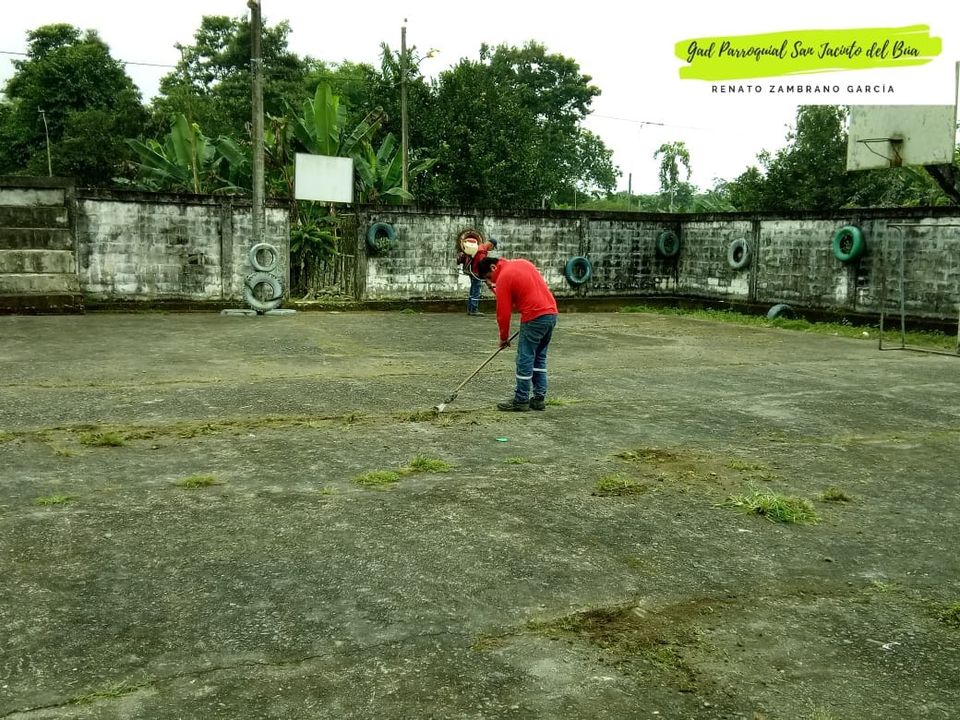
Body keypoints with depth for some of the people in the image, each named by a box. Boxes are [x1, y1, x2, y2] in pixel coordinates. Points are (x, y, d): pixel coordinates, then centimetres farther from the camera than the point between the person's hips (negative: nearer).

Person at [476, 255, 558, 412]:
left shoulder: (503, 279, -8)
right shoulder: (522, 262, 15)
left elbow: (503, 313, -5)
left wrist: (504, 338, 7)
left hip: (534, 318, -8)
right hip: (551, 313, 8)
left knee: (525, 359, 1)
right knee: (540, 358, 15)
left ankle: (521, 400, 6)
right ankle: (539, 398, 17)